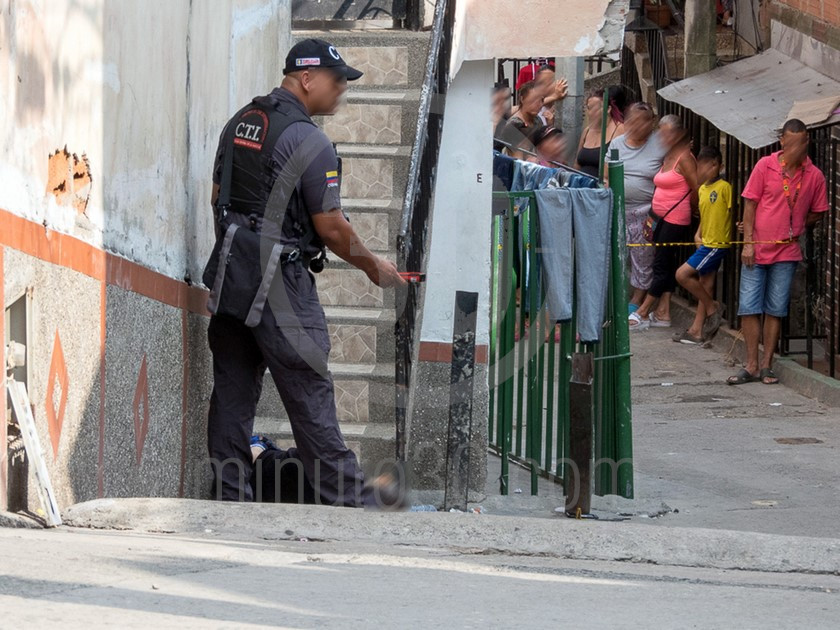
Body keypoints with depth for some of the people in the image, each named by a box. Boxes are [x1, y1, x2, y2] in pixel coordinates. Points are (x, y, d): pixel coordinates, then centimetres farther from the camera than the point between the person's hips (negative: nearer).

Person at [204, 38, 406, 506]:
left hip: (230, 275, 8)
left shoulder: (239, 123, 12)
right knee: (310, 395, -5)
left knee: (232, 392, 9)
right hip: (278, 283, -8)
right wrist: (375, 267, 4)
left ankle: (230, 497, 11)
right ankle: (352, 501, -1)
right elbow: (331, 228, -11)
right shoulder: (309, 141, -13)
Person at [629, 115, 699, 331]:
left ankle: (642, 314, -4)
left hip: (676, 220, -9)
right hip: (663, 219, 9)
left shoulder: (684, 158, -12)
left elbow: (697, 190, -14)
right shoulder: (668, 157, 15)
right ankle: (663, 313, 13)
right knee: (666, 265, 10)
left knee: (661, 266, -5)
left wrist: (686, 207, 1)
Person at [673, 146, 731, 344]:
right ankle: (697, 330, 15)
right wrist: (698, 235, 9)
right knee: (705, 286, 11)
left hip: (717, 244, -9)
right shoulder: (702, 189, 13)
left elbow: (732, 212, -12)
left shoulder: (724, 187, -13)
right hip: (705, 244, 9)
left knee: (683, 274, -13)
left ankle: (713, 308, -1)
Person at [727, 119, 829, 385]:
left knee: (776, 310, 4)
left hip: (787, 251, 1)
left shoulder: (814, 176, -1)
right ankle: (752, 366, 6)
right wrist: (748, 242, -7)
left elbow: (817, 213, 11)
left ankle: (767, 365, 13)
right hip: (757, 250, 0)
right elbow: (750, 204, -1)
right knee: (749, 307, -1)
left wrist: (793, 230, 2)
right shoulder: (766, 166, -4)